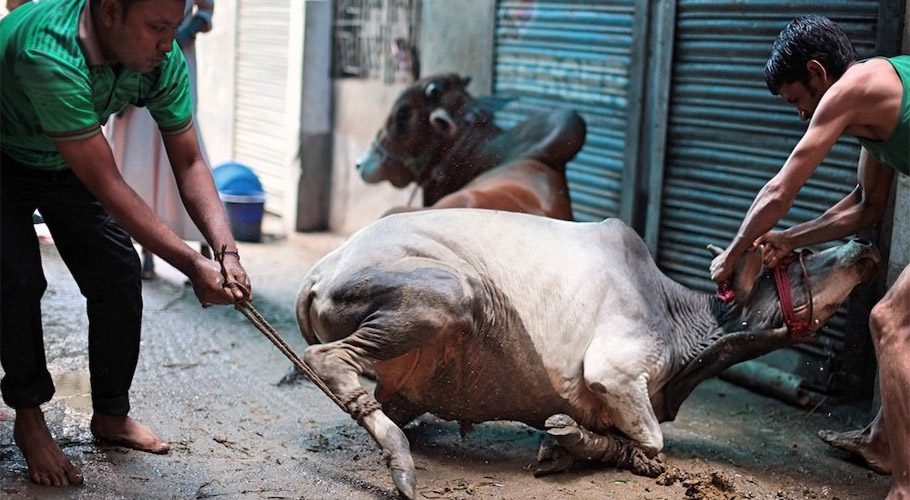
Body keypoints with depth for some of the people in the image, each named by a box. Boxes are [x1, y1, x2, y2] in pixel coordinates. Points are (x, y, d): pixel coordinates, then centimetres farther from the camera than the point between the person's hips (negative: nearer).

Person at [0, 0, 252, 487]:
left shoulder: (163, 61, -22)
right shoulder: (48, 54, -42)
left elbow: (189, 163, -14)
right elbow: (106, 187, -40)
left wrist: (226, 250, -28)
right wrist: (193, 266, -38)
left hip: (65, 163, 6)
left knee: (118, 273, -4)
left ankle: (111, 415, 13)